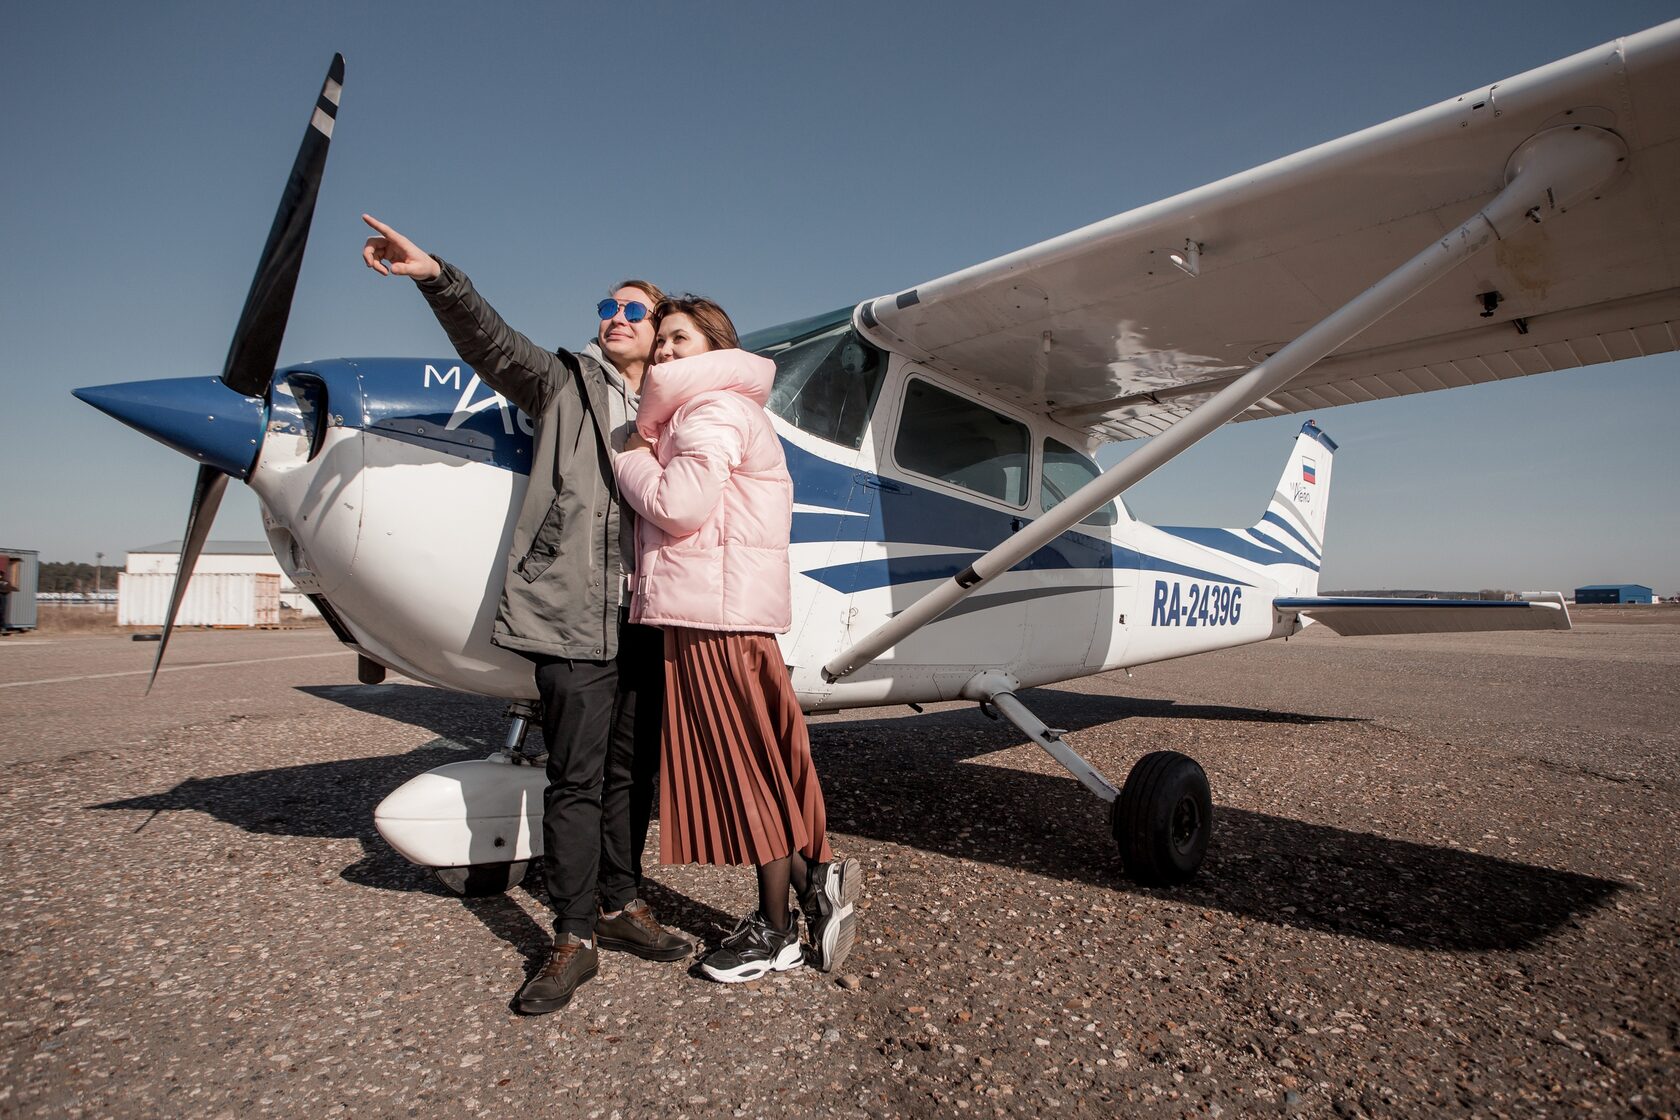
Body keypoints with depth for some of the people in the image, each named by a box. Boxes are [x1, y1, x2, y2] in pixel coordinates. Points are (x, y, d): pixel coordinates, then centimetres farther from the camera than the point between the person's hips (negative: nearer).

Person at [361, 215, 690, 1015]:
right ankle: (574, 939, 11)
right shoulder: (564, 384, 10)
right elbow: (493, 343, -6)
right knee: (576, 778, -1)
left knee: (632, 771, 12)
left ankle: (621, 906, 27)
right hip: (574, 614, -3)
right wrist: (436, 277, -20)